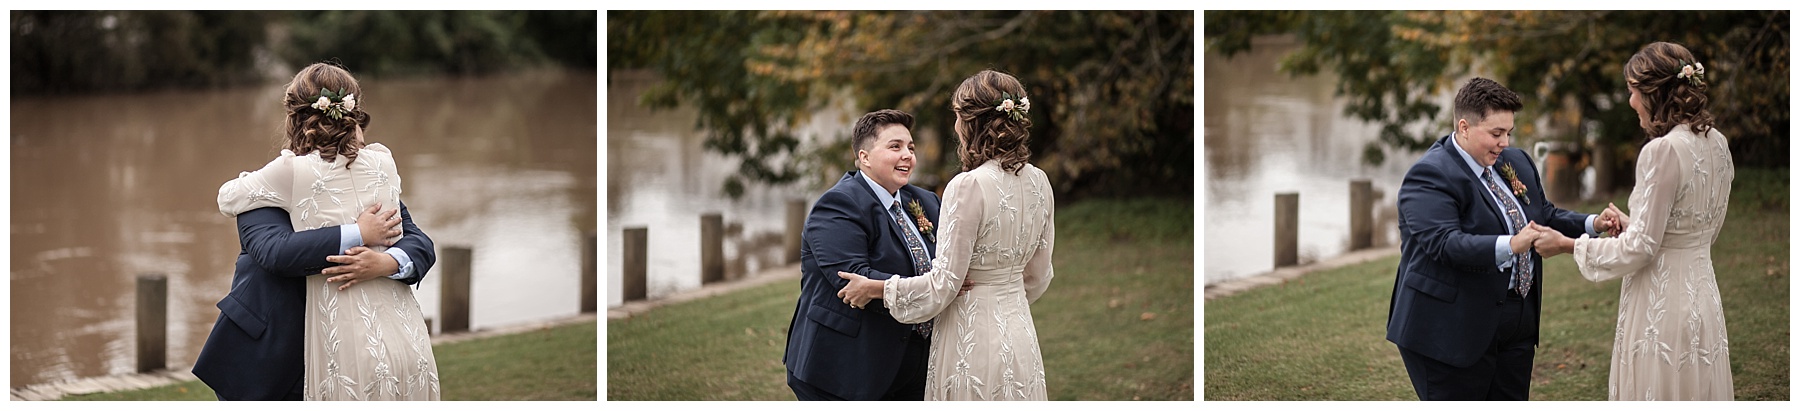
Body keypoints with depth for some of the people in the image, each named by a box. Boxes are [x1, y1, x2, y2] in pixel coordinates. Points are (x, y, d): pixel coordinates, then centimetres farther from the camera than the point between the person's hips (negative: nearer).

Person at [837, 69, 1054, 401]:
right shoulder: (1038, 183, 3)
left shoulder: (969, 186, -19)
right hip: (1019, 333, 7)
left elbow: (943, 284, -17)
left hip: (972, 337, -7)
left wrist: (873, 288, -5)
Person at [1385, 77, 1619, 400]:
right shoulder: (1429, 176, -16)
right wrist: (1510, 245, -40)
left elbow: (1546, 215, 20)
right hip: (1454, 331, -8)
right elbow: (1445, 243, -29)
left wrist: (1592, 224, 1)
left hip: (1516, 323, 8)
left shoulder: (1515, 162, 11)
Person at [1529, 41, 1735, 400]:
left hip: (1661, 305, -9)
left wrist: (1567, 245, -6)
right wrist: (1631, 223, 25)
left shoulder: (1664, 151, -19)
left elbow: (1640, 249, -18)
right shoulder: (1716, 144, 6)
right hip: (1703, 298, 9)